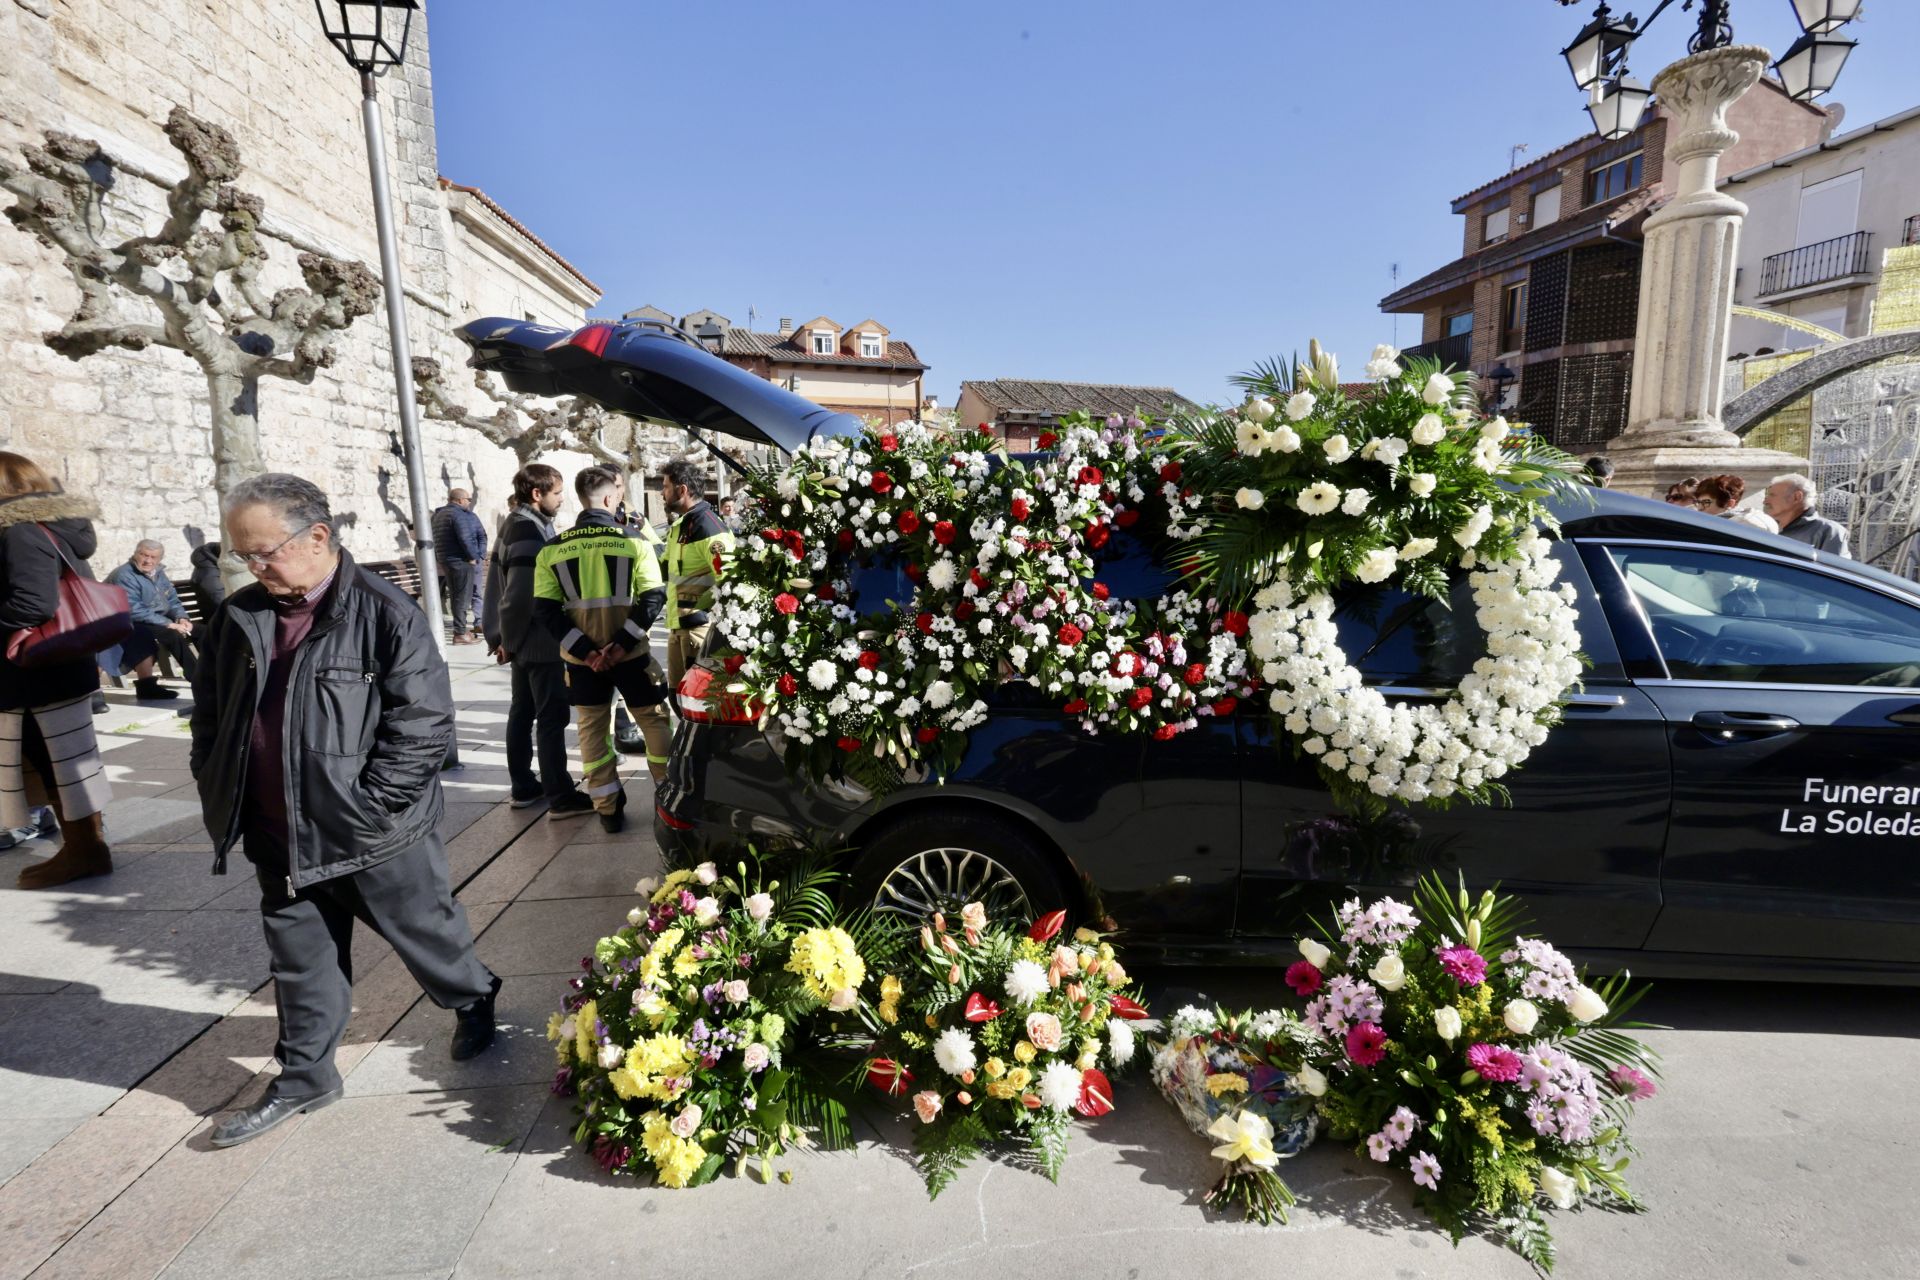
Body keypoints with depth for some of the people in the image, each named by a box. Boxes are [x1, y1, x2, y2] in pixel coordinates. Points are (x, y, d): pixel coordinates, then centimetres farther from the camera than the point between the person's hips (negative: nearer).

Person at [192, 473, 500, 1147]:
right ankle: (305, 1077, 36)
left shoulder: (386, 613, -16)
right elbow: (210, 717, 17)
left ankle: (475, 1002, 39)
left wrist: (367, 806, -19)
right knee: (300, 959, 18)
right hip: (279, 839, 6)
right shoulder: (240, 616, 5)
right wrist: (220, 798, 10)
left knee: (425, 932, 12)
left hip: (376, 835, -5)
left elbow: (425, 722, -19)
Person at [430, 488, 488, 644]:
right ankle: (460, 633, -6)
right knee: (462, 598, -6)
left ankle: (461, 629, 23)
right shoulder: (459, 514, -13)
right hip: (461, 562, -9)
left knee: (456, 597, 15)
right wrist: (473, 557, -11)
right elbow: (465, 539, -22)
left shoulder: (439, 515, 18)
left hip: (445, 561, 9)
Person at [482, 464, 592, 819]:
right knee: (552, 716, -7)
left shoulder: (515, 524, 14)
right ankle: (560, 797, -3)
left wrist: (504, 636, 14)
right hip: (539, 638, -10)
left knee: (522, 712, 15)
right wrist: (508, 637, -13)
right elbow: (521, 593, -24)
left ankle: (524, 787, 24)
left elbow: (507, 586, 15)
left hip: (524, 638, 10)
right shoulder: (528, 530, -18)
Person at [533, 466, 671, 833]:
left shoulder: (552, 549, 0)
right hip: (630, 654, -2)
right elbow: (652, 598, -14)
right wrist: (622, 644, -14)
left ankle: (608, 809, 17)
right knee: (654, 720, 13)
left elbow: (545, 610, -5)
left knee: (593, 729, 13)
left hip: (582, 658, 2)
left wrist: (584, 650, -7)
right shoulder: (634, 542, -7)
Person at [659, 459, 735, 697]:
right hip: (678, 625, 10)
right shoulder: (679, 524, 15)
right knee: (679, 693, 18)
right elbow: (668, 566, 25)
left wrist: (698, 605, -19)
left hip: (699, 625, -10)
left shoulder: (707, 525, -16)